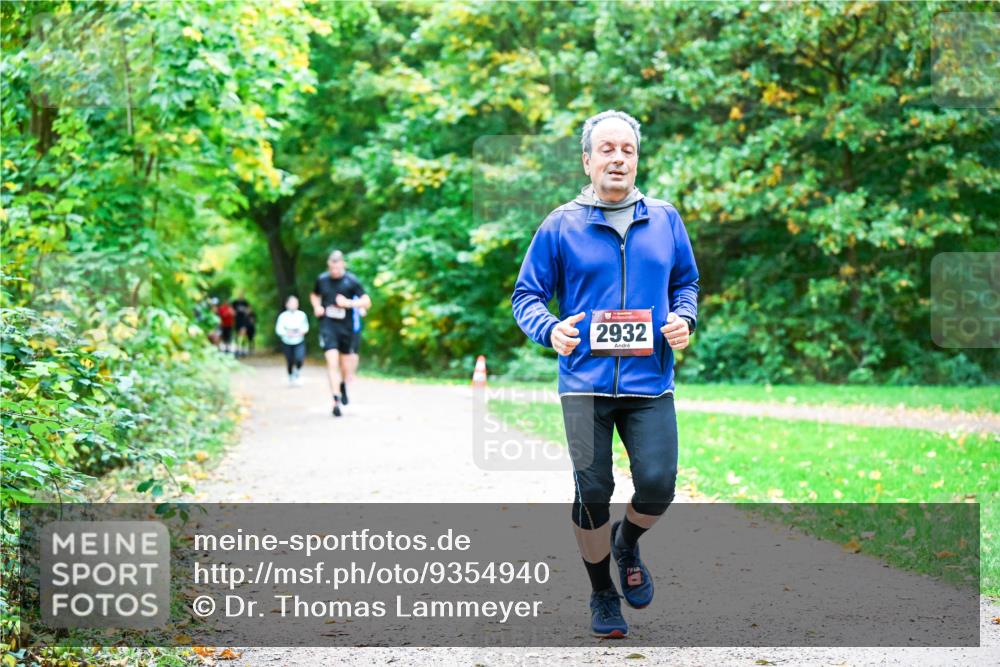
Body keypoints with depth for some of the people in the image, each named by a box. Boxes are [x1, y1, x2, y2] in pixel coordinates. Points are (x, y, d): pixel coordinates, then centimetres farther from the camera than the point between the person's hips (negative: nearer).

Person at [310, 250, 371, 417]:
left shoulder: (351, 281, -5)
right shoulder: (322, 279, 2)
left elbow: (367, 302, -5)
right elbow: (314, 295, 21)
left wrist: (348, 303, -18)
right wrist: (317, 307, 1)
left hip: (345, 326, 0)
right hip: (327, 325, 0)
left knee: (344, 362, 13)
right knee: (332, 361, -14)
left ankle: (343, 385, 47)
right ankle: (336, 401, -17)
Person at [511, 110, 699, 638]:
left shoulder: (664, 220, 9)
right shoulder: (561, 226, 2)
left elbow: (686, 281, 20)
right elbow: (527, 294, 5)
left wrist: (684, 319, -2)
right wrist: (549, 330, -15)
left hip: (650, 382, 2)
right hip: (585, 382, -1)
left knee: (657, 487, -9)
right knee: (592, 493, 2)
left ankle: (627, 543, 27)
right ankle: (602, 595, 22)